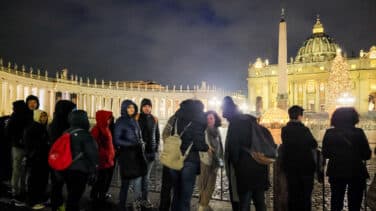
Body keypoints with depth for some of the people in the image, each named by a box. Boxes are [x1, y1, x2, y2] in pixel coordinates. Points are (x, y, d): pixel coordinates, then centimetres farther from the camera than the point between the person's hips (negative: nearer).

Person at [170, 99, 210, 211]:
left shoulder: (177, 118, 6)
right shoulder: (198, 122, -8)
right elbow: (199, 143, -13)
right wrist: (207, 148, 4)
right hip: (189, 160, -4)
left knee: (176, 194, 21)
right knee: (185, 196, 9)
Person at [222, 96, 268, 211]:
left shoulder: (235, 124, -11)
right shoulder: (251, 120, 12)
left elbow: (233, 149, -13)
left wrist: (234, 166, 0)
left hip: (245, 171, -8)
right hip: (260, 169, 8)